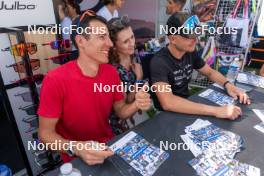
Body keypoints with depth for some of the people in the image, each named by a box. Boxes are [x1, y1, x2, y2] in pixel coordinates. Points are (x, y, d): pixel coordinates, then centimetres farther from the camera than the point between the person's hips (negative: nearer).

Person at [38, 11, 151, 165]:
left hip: (110, 146, 4)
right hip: (77, 159, -3)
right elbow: (45, 133, -13)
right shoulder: (55, 80, -20)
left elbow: (120, 111, 3)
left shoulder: (112, 72, -5)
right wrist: (76, 148, -30)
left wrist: (136, 105, -18)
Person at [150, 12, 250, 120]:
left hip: (187, 105, 7)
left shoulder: (190, 53, -4)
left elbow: (210, 72, 12)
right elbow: (167, 102, -40)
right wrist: (215, 110, -40)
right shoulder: (159, 62, -26)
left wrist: (228, 85, -8)